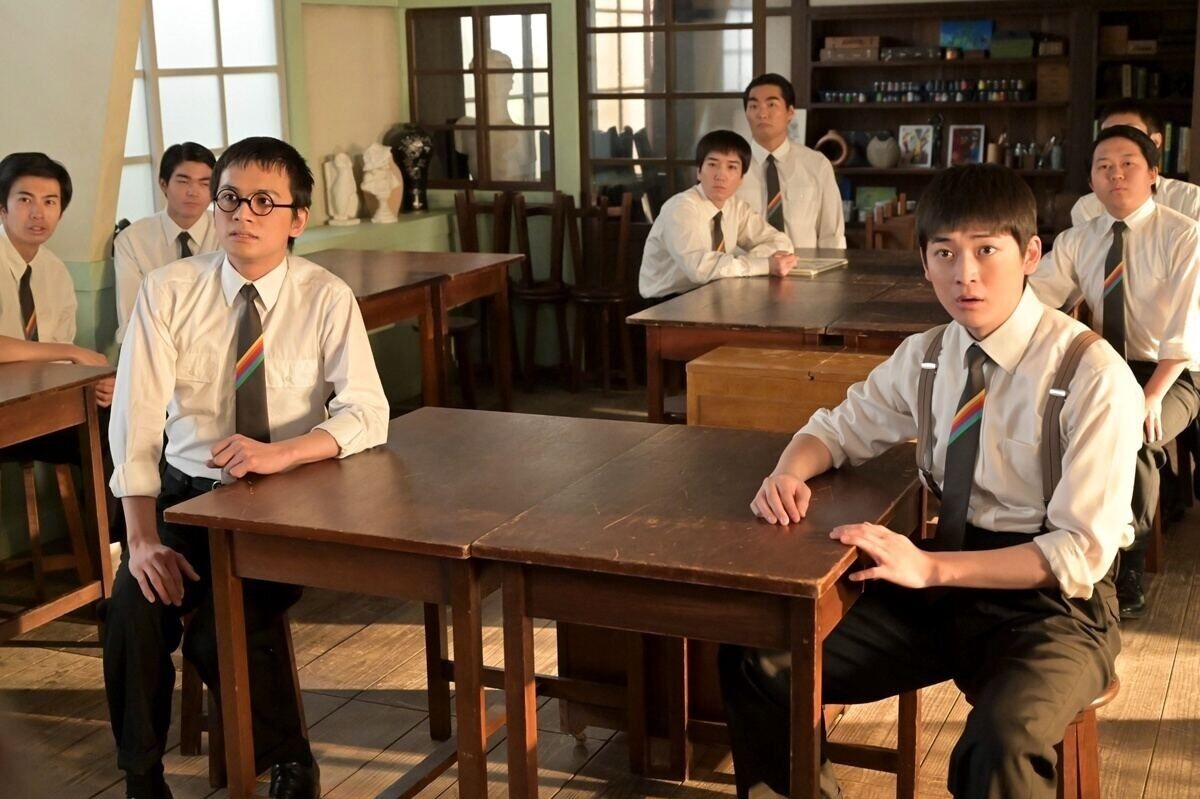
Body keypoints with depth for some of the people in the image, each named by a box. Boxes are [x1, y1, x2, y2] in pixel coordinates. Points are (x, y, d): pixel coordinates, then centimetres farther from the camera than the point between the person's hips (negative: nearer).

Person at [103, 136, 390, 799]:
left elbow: (366, 415, -15)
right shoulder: (168, 291, -4)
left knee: (224, 628, -23)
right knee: (133, 611, -23)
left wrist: (281, 452, -34)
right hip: (187, 493, 2)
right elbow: (137, 420, -9)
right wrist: (143, 538, -21)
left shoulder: (327, 299, -7)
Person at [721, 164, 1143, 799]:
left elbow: (1082, 554, -18)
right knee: (755, 665, -6)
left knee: (1001, 741, -37)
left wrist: (930, 567, -28)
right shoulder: (925, 357, 2)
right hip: (941, 580, 6)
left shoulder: (1093, 376, -16)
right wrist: (789, 474, -8)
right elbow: (838, 429, 16)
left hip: (1052, 603, -5)